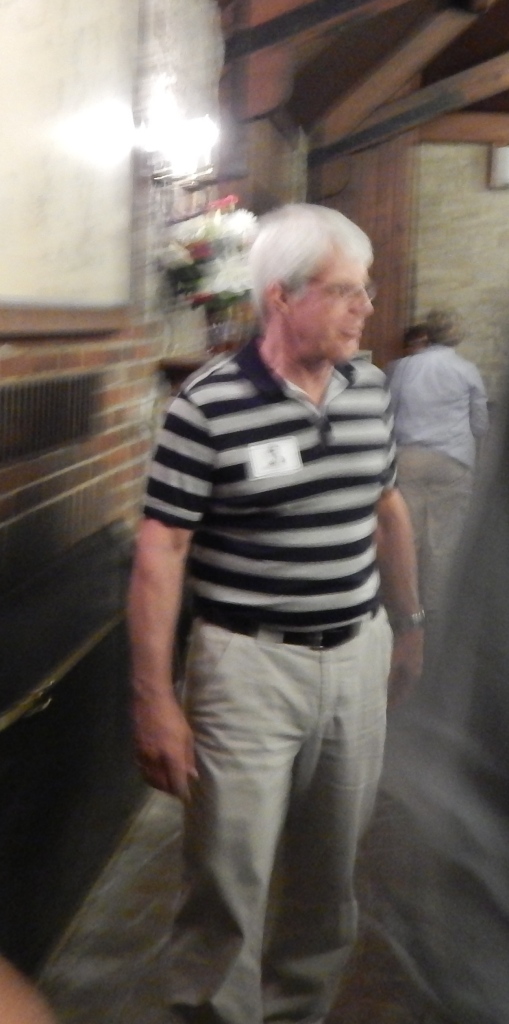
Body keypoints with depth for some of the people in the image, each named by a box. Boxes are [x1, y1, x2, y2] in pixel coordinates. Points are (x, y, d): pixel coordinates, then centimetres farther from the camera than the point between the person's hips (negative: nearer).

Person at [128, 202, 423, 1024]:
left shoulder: (371, 389, 3)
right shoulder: (210, 403, -15)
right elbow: (161, 550, -13)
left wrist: (409, 622, 21)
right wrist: (154, 700, -14)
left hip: (358, 656, 6)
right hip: (251, 665, -5)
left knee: (330, 870, 19)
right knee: (230, 881, 4)